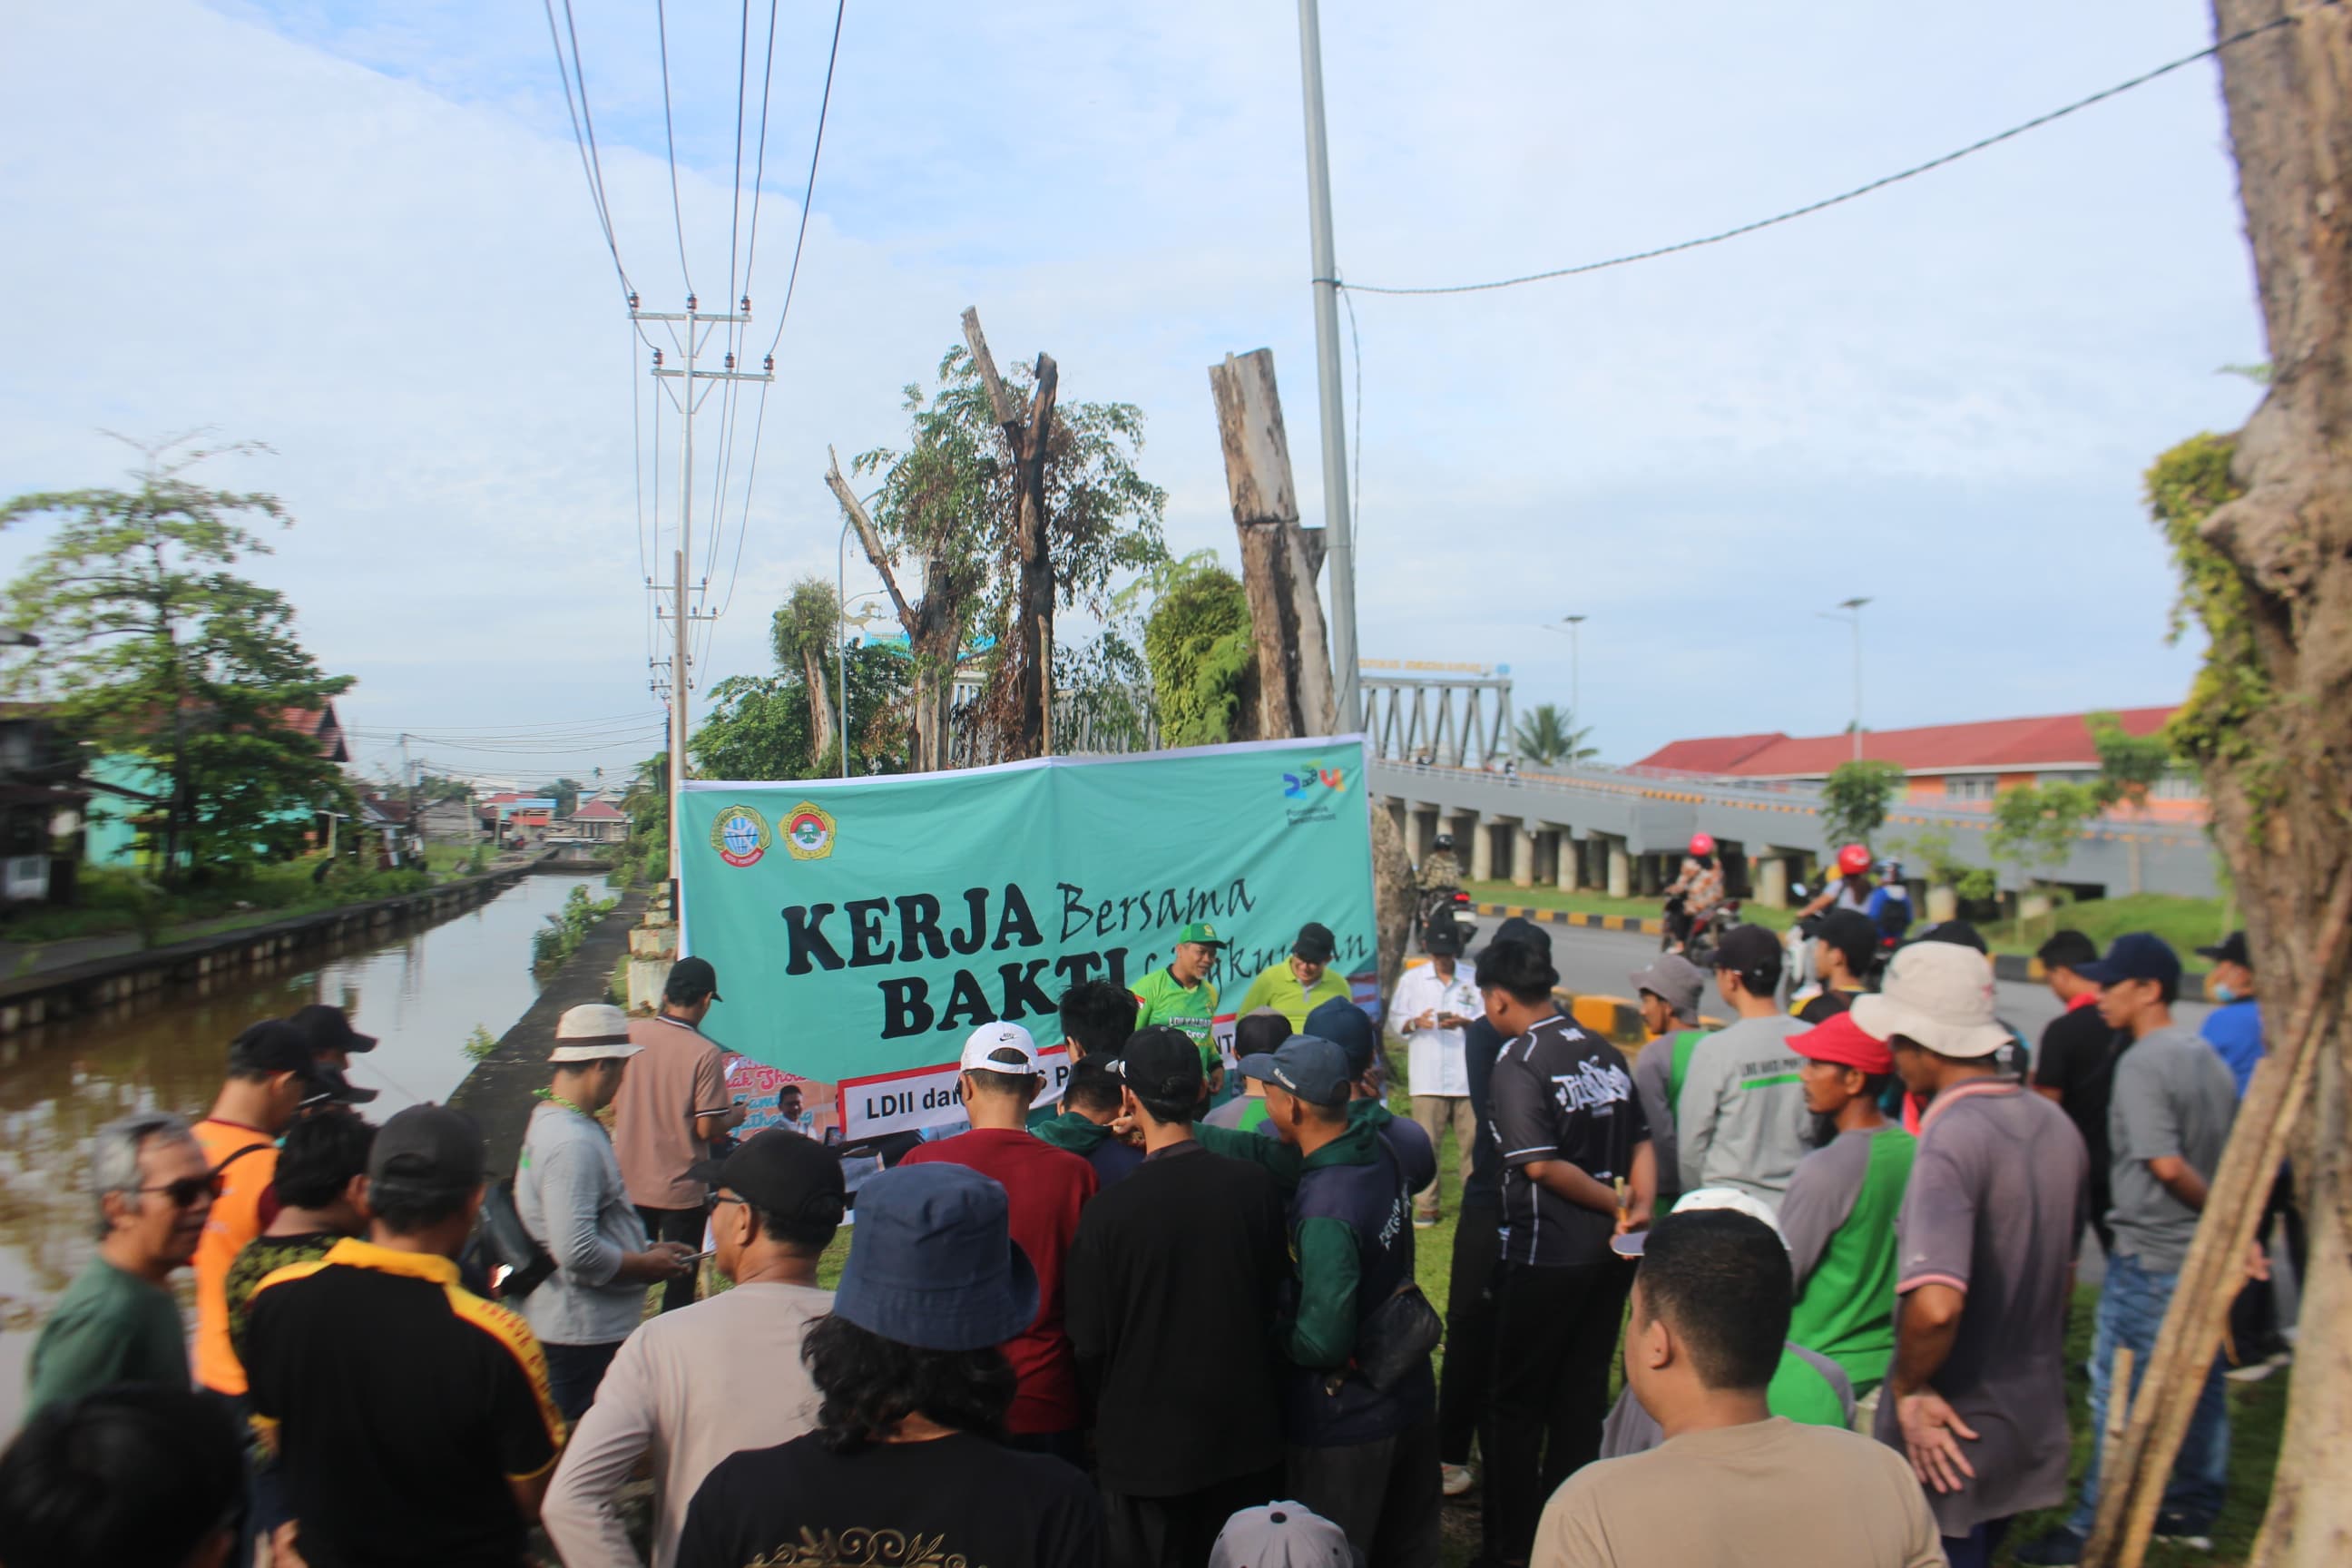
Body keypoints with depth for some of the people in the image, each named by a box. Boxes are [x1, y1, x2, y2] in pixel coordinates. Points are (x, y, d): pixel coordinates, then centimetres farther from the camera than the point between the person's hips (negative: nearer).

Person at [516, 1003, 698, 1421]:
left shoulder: (551, 1120, 11)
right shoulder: (572, 1143, -23)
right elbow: (578, 1253, -29)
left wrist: (648, 1248, 13)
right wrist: (647, 1265, -13)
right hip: (582, 1338, -10)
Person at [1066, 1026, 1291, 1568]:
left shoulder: (1106, 1213, -21)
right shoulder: (1255, 1185, -12)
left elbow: (1090, 1345, -11)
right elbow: (1276, 1299, 4)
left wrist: (1106, 1419, 9)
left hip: (1145, 1445, -3)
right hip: (1248, 1438, 3)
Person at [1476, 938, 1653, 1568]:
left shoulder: (1517, 1061, -15)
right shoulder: (1603, 1050, 7)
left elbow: (1540, 1164, -23)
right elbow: (1642, 1141, 7)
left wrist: (1617, 1204, -12)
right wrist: (1640, 1206, -5)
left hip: (1546, 1256, -7)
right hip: (1609, 1253, 7)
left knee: (1515, 1404, 8)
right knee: (1583, 1397, 15)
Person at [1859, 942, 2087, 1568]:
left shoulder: (1951, 1140, -25)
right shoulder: (2055, 1125, 2)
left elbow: (1935, 1305, -36)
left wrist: (1909, 1387, -20)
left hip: (1947, 1442, -8)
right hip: (2034, 1419, 8)